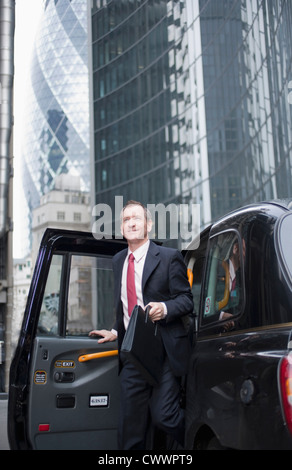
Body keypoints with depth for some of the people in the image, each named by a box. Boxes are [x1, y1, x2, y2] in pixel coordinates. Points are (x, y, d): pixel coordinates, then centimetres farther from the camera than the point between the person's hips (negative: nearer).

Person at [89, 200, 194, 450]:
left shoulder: (169, 257, -3)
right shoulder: (118, 261, 14)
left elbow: (186, 299, -4)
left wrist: (164, 308, -22)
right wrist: (116, 332, 14)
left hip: (164, 351, -5)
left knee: (162, 414, -10)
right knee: (131, 426, 8)